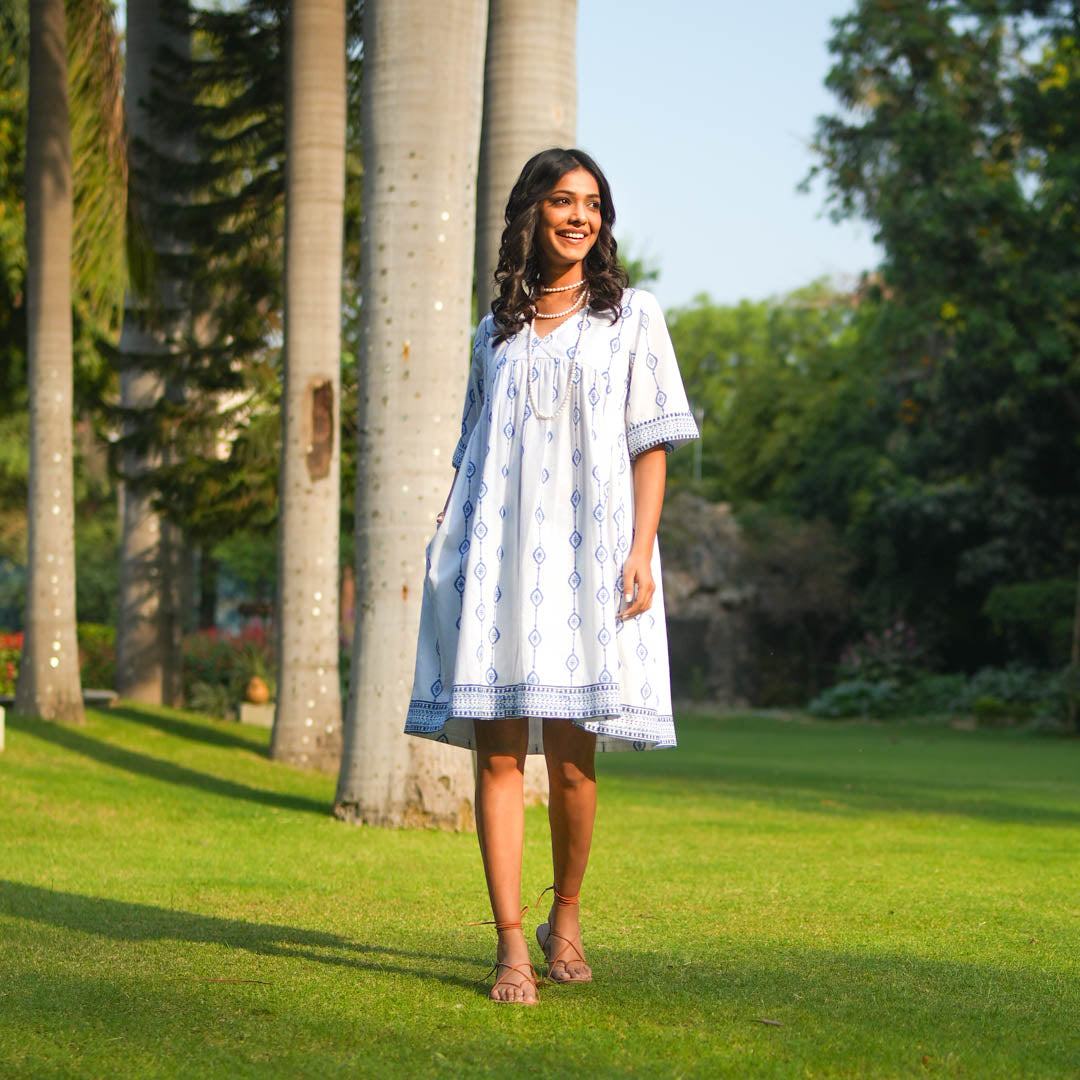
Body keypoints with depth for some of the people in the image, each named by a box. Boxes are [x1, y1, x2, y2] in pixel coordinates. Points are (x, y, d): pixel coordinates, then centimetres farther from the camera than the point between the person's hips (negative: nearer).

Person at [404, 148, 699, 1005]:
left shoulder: (632, 317, 10)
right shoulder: (496, 332, 18)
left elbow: (651, 446, 4)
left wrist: (641, 551, -7)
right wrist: (446, 549, 9)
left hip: (586, 553, -2)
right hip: (496, 557, 2)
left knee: (572, 761, -3)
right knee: (498, 752, -6)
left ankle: (565, 919, 20)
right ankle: (512, 948, -5)